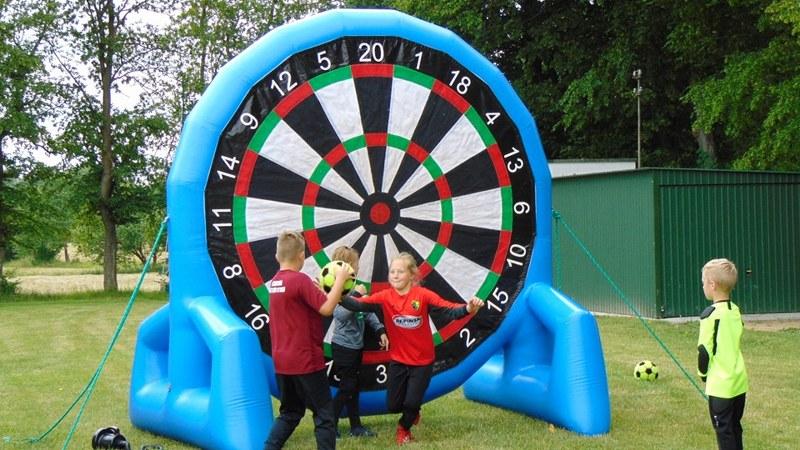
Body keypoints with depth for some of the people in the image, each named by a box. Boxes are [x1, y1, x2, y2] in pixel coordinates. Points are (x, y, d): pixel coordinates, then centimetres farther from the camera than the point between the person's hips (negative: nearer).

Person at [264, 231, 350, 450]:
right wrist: (340, 280, -14)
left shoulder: (274, 282, 9)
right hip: (305, 361, -8)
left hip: (283, 362, 8)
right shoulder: (300, 280, -16)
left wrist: (315, 290, 14)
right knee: (324, 413, 2)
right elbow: (326, 308, -22)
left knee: (290, 412, 19)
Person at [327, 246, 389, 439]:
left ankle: (356, 426, 22)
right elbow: (340, 314, -29)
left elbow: (368, 311, 12)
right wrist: (357, 295, -27)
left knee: (353, 387, 14)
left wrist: (380, 331, 7)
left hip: (356, 345, 8)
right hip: (343, 346, -8)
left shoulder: (355, 287, 5)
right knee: (347, 388, -2)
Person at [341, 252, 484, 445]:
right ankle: (411, 413, 44)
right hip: (398, 360, 2)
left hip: (422, 360, -2)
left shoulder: (423, 295, -17)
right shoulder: (385, 297, -11)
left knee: (411, 403, 0)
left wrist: (468, 308, -42)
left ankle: (404, 428, 36)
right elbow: (359, 305, -21)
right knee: (393, 405, 7)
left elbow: (450, 310, -23)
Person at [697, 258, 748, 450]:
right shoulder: (736, 311, 6)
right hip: (740, 381, 7)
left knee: (723, 429, 0)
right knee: (735, 427, 15)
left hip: (720, 384, -7)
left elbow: (704, 350, -14)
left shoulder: (711, 315, -15)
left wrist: (703, 373, 3)